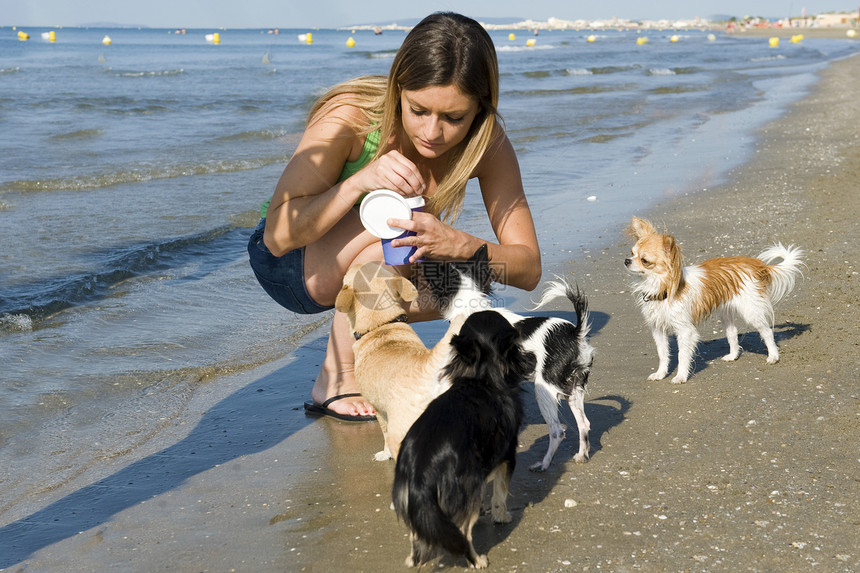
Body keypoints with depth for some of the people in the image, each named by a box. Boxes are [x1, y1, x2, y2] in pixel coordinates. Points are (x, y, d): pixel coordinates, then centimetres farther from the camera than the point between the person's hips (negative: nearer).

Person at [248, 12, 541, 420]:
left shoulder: (486, 142, -20)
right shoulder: (350, 116, -30)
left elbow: (528, 269, -20)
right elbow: (279, 236, -31)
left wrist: (459, 246, -41)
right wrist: (360, 181, -47)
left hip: (384, 265, 4)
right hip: (288, 263, -4)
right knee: (393, 228, -34)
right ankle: (335, 382, -16)